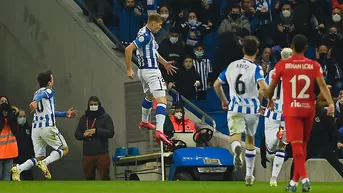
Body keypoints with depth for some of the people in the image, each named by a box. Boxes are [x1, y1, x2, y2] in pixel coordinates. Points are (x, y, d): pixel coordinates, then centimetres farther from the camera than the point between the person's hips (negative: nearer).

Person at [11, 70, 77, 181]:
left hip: (36, 128, 7)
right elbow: (42, 95, -27)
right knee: (64, 149, 9)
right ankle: (45, 163, -16)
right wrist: (35, 101, -48)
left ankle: (18, 168, -13)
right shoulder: (49, 91, -1)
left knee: (39, 158, 11)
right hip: (48, 127, -7)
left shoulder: (36, 93, 23)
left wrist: (65, 114, 36)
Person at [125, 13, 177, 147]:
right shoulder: (145, 35, -18)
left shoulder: (147, 33, 12)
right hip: (151, 71, -11)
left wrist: (164, 63, 26)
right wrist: (129, 70, -22)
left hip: (144, 71, 11)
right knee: (162, 101, -18)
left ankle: (144, 122, 54)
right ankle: (159, 132, -32)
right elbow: (129, 49, -25)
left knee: (149, 96, 34)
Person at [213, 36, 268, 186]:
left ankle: (237, 149, -50)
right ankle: (249, 175, 27)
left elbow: (216, 85, 11)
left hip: (234, 108, 1)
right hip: (252, 109, -1)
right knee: (250, 141, 18)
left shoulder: (232, 66, 4)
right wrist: (259, 99, -5)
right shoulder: (256, 68, -9)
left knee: (236, 138, -11)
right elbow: (263, 87, -25)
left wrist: (224, 101, 25)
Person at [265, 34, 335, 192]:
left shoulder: (282, 65, -4)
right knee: (302, 145, 15)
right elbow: (322, 85, -12)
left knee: (296, 145, -7)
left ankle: (304, 178, -27)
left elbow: (271, 88, 2)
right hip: (308, 109, 3)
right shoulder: (314, 65, 1)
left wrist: (270, 100, 22)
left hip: (291, 110, -3)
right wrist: (331, 103, -17)